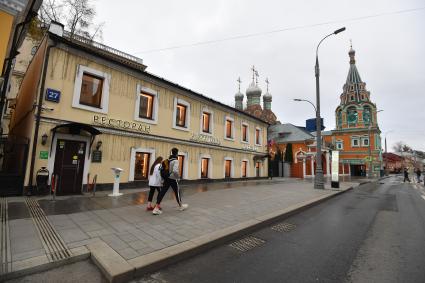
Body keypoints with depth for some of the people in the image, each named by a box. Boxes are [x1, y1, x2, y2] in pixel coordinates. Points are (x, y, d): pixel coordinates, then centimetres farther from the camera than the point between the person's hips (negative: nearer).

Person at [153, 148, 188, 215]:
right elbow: (175, 170, -29)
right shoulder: (175, 160, -16)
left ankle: (156, 208, -2)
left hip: (166, 178, 6)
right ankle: (181, 206, 30)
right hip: (173, 179, -6)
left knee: (162, 192, 3)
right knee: (177, 192, 12)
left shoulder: (168, 160, 8)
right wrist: (178, 176, -12)